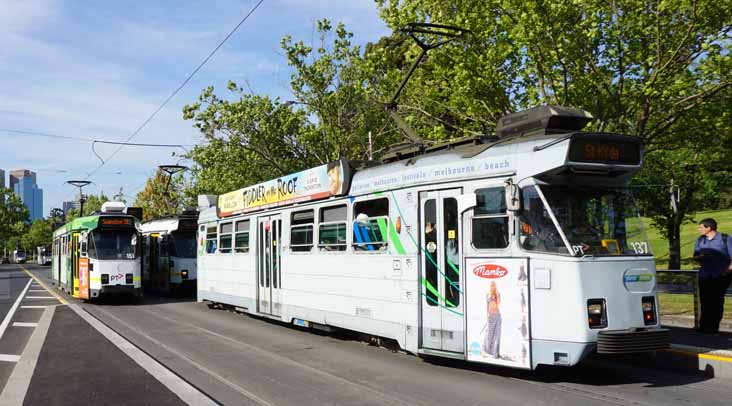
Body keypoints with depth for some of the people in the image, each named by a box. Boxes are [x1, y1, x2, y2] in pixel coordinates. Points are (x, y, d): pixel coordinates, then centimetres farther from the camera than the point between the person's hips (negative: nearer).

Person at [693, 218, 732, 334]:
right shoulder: (700, 240, 13)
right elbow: (696, 256, 14)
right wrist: (700, 257, -10)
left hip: (721, 276, -4)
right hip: (705, 275, 4)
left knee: (717, 301, -5)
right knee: (704, 300, 1)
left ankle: (713, 327, -1)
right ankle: (704, 326, 8)